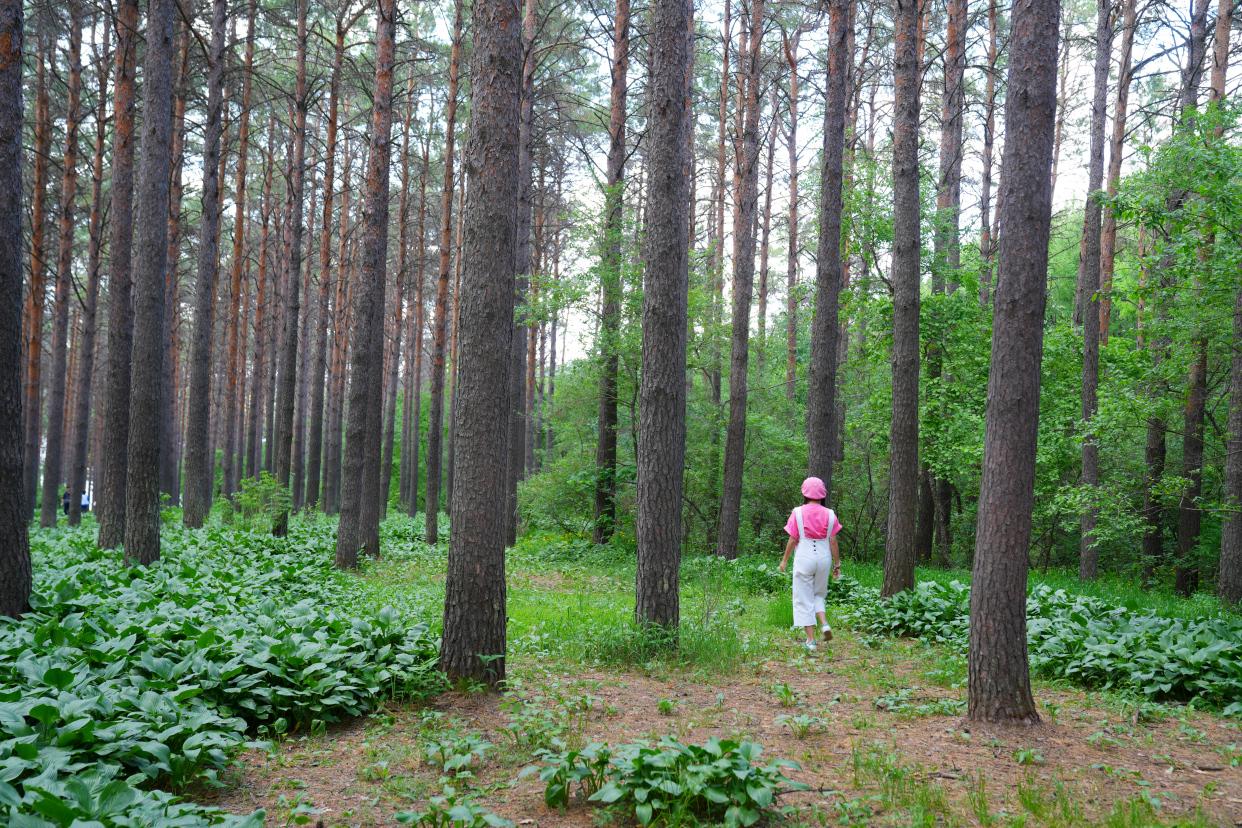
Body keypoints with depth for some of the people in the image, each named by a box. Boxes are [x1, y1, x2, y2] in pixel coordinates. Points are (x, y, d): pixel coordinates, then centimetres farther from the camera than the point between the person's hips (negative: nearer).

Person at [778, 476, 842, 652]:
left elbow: (792, 540, -4)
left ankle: (810, 640, 3)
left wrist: (784, 560, 7)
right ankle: (824, 624, -1)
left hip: (804, 558, -3)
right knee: (818, 594, 23)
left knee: (804, 599, 6)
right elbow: (833, 541, 0)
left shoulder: (798, 513, -6)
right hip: (824, 558, 3)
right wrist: (837, 564, 9)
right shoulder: (830, 514, -1)